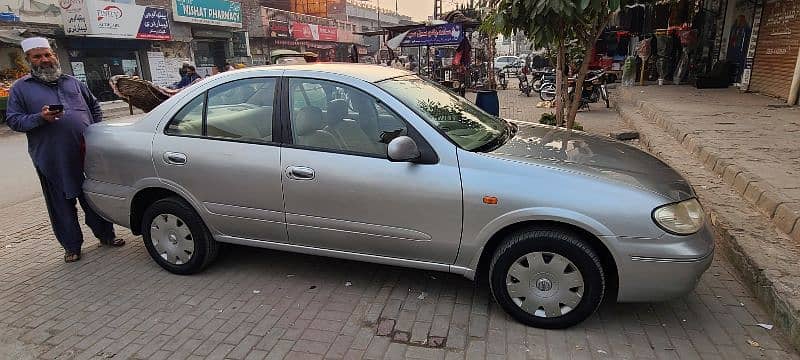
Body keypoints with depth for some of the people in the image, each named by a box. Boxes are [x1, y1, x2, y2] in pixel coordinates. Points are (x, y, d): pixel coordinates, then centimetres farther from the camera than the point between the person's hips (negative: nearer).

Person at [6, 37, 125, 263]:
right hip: (52, 160, -2)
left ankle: (106, 235, 24)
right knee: (63, 204, 5)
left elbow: (94, 106, 23)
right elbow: (13, 120, 2)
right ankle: (72, 246, 17)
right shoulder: (21, 88, 6)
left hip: (88, 153, 2)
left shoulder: (72, 82, 15)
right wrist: (40, 118, -15)